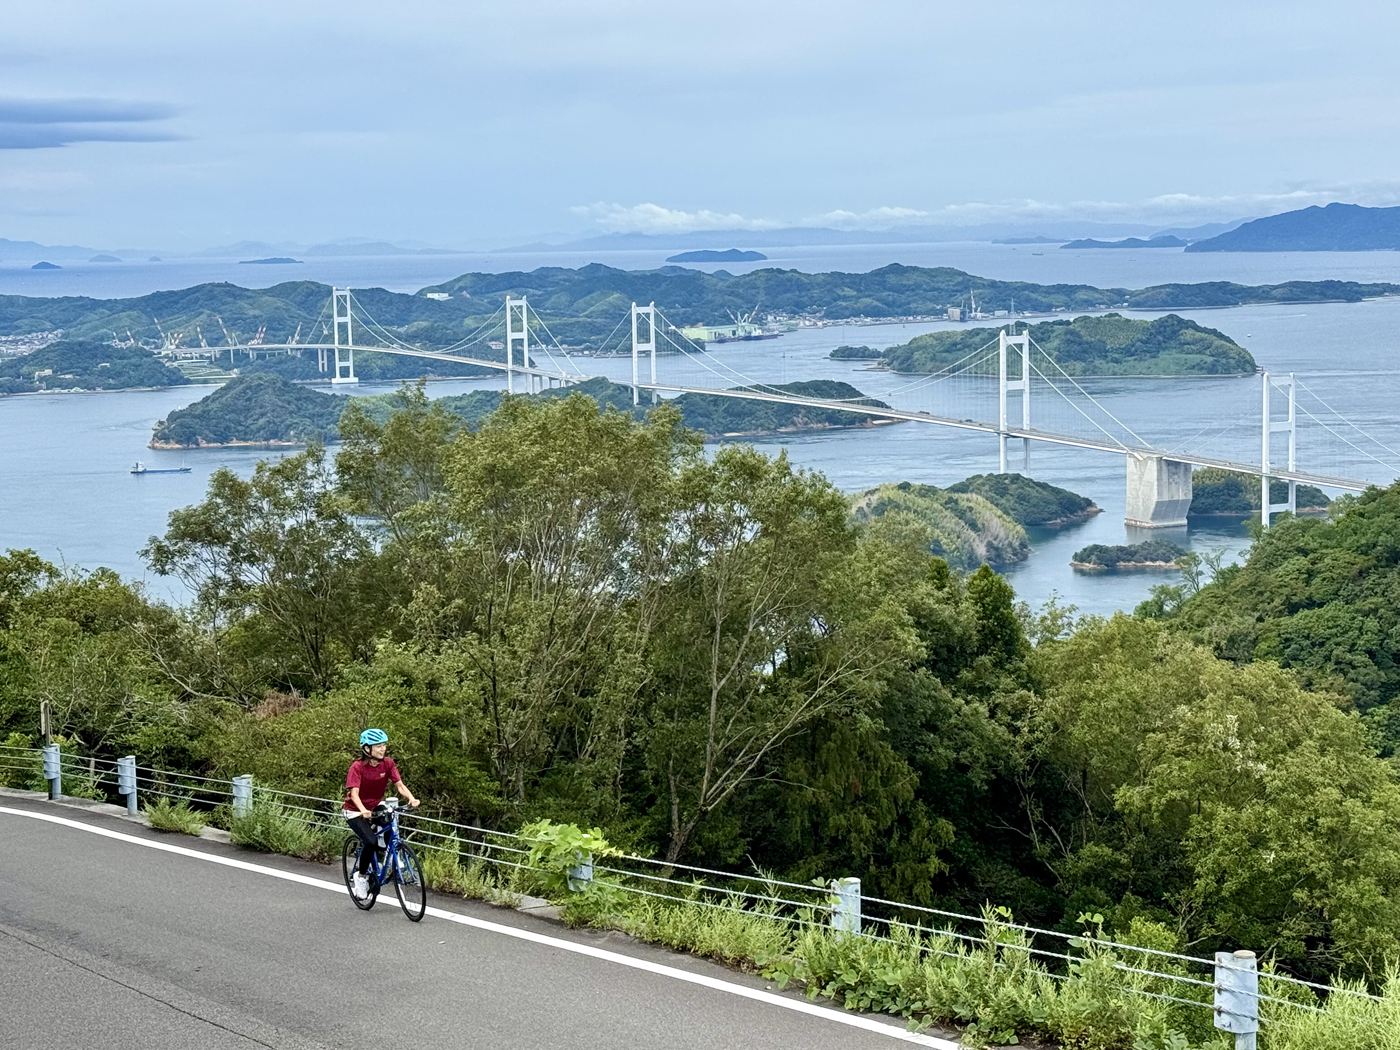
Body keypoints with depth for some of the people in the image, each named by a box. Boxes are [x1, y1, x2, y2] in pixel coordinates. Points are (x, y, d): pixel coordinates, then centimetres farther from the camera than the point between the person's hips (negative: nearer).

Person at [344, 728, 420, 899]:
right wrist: (363, 811, -49)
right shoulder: (357, 767, -21)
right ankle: (360, 877, -5)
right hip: (356, 812, -5)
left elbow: (399, 785, -15)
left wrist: (412, 798, -35)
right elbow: (354, 793, -30)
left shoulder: (388, 763, -9)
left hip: (376, 808, 5)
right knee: (371, 842, -25)